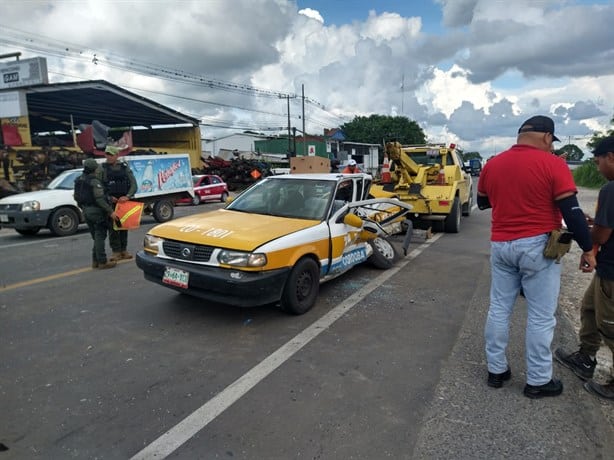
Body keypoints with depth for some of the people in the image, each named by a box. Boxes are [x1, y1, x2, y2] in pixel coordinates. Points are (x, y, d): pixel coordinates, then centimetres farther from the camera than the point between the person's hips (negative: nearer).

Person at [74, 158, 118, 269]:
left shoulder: (79, 181, 11)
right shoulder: (94, 181, -16)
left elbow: (76, 197, 16)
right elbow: (100, 199, -21)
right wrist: (110, 211, -18)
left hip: (86, 211, 8)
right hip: (96, 211, -8)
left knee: (96, 237, 17)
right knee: (100, 236, -4)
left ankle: (95, 261, 19)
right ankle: (102, 262, -2)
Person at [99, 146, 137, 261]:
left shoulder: (125, 167, 6)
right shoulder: (102, 168, 1)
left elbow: (133, 184, 1)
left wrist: (127, 196, -14)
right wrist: (109, 198, -15)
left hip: (124, 201, 2)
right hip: (110, 202, -2)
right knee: (112, 227, -4)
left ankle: (124, 250, 18)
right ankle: (116, 251, 3)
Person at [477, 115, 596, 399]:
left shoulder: (492, 165, 5)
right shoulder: (552, 164, -10)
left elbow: (482, 203, 18)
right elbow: (572, 212, -11)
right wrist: (588, 249, -2)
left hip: (500, 245, 5)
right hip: (537, 246, -5)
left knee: (499, 309, 13)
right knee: (541, 317, 6)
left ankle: (496, 370, 23)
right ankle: (538, 381, 17)